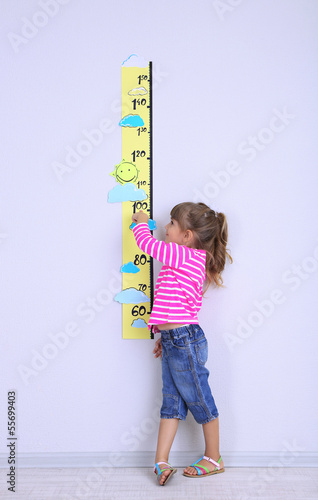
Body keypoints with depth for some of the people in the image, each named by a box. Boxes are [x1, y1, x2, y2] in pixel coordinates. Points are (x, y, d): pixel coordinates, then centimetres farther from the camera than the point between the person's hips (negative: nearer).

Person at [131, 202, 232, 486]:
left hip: (184, 340, -10)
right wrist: (167, 336, 21)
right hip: (176, 340, 10)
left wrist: (142, 222, 4)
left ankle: (214, 459, 24)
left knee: (200, 401, 7)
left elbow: (148, 245, -16)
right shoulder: (191, 261, 14)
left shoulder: (186, 256, -16)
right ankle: (161, 462, 18)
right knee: (172, 402, 11)